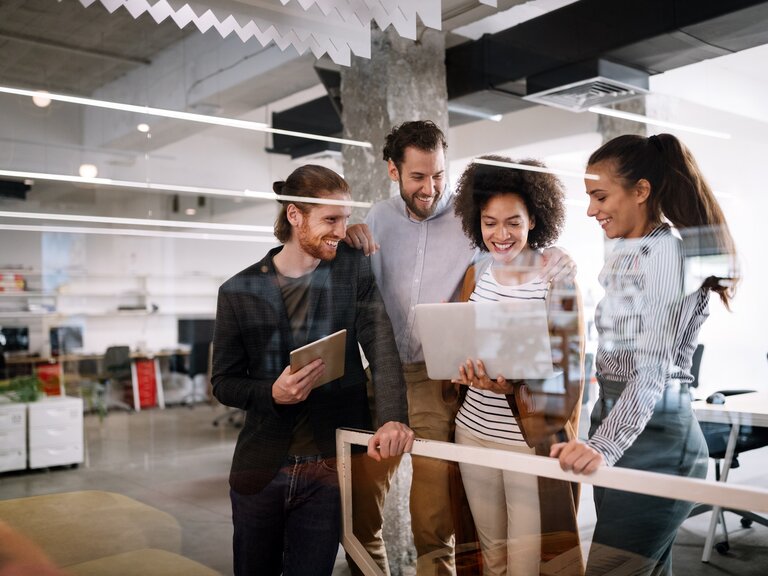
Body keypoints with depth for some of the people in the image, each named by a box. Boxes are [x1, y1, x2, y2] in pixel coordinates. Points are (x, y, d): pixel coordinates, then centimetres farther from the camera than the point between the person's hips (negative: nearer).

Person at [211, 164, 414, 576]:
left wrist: (393, 418, -29)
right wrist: (273, 393, -19)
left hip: (330, 465, -1)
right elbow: (223, 383, 1)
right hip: (261, 467, 1)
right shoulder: (239, 291, -3)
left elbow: (382, 347, -12)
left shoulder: (353, 269, -1)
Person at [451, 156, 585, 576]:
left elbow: (569, 367, -10)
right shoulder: (476, 274, 5)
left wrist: (515, 386, -27)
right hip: (473, 433, 5)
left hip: (533, 439, -4)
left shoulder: (558, 278, -9)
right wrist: (464, 368, -12)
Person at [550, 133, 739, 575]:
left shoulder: (667, 252, -13)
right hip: (616, 430, 9)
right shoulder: (626, 255, 15)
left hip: (654, 439, -9)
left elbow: (652, 373, -22)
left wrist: (603, 446, -30)